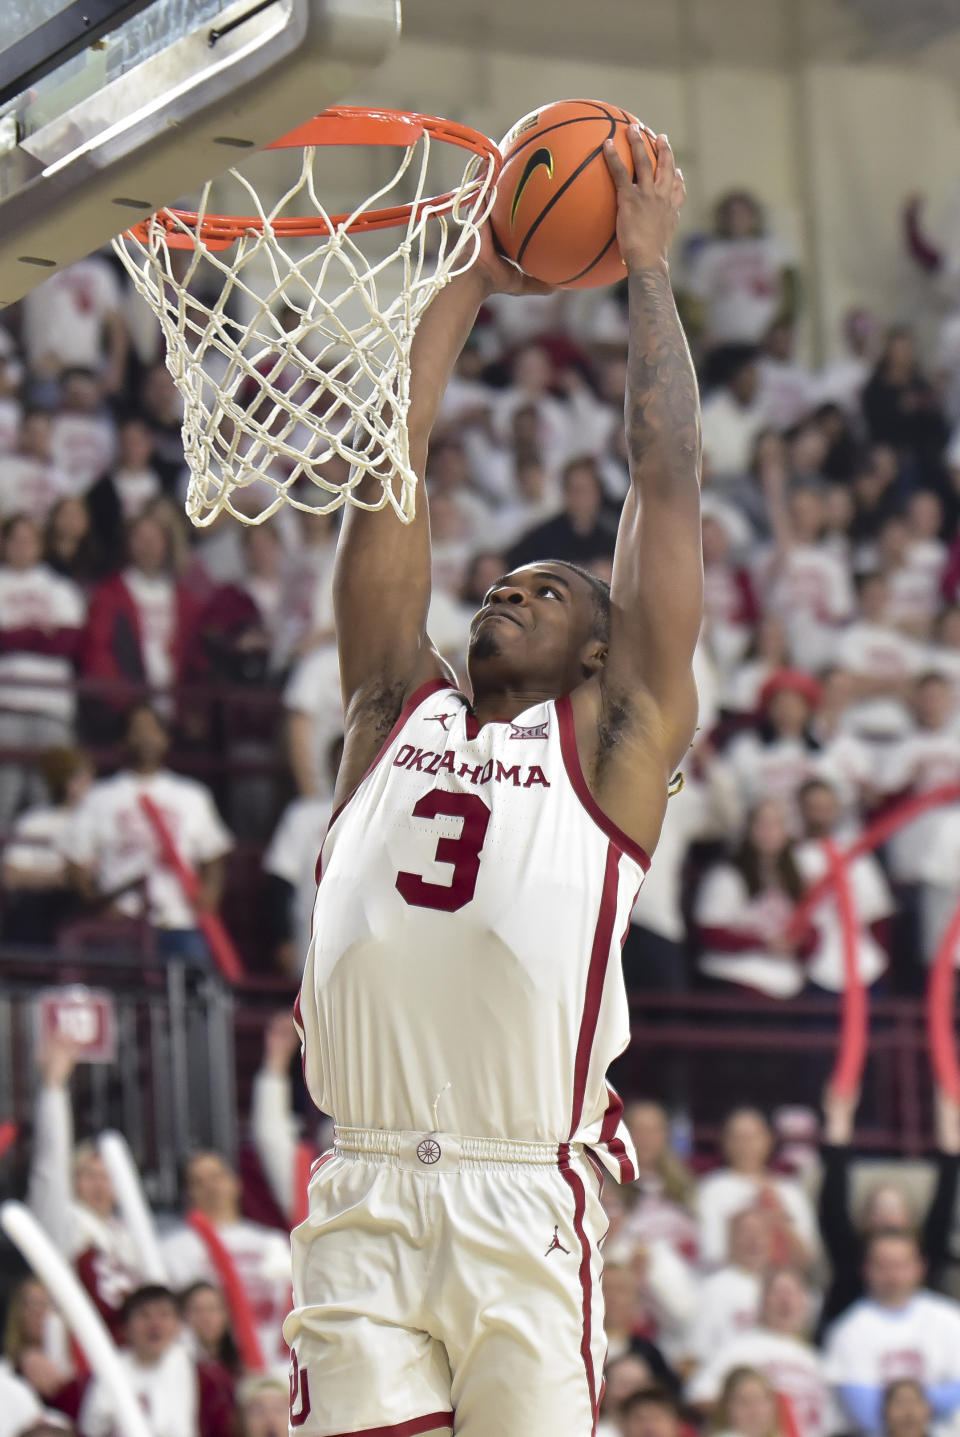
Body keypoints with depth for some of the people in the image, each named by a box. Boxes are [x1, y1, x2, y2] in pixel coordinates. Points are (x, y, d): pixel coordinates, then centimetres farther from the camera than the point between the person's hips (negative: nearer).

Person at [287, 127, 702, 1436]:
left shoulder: (614, 737, 12)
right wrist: (468, 284, 24)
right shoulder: (396, 712, 20)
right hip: (360, 1196, 3)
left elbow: (667, 480, 10)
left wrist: (650, 269, 17)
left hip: (525, 1207, -3)